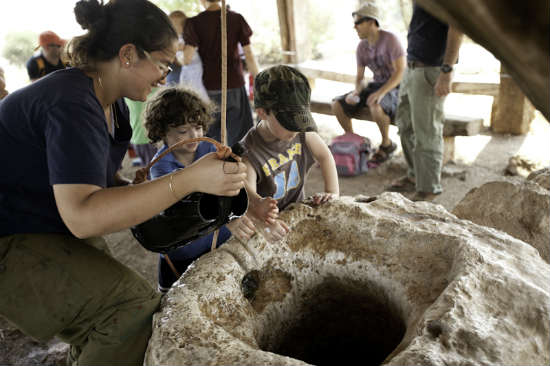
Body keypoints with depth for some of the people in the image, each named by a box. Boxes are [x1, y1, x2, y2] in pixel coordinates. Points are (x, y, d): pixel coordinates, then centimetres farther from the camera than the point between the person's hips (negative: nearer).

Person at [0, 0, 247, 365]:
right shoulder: (73, 105, -26)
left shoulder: (113, 106, 5)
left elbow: (103, 181, 11)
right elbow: (81, 215, -36)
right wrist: (189, 179, -41)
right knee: (136, 304, -23)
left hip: (55, 235, 10)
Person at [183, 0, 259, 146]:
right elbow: (249, 55, -2)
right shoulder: (237, 19, -2)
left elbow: (187, 58, -15)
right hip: (234, 84, 0)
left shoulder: (194, 23, -6)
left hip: (209, 86, 0)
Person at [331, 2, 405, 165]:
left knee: (375, 106, -40)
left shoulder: (390, 39, -17)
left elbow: (401, 71, -21)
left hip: (395, 88, -6)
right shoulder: (361, 47, 3)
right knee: (337, 105, -12)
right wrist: (356, 92, -17)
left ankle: (387, 144, -14)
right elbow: (359, 77, 6)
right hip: (375, 86, 6)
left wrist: (381, 92, -34)